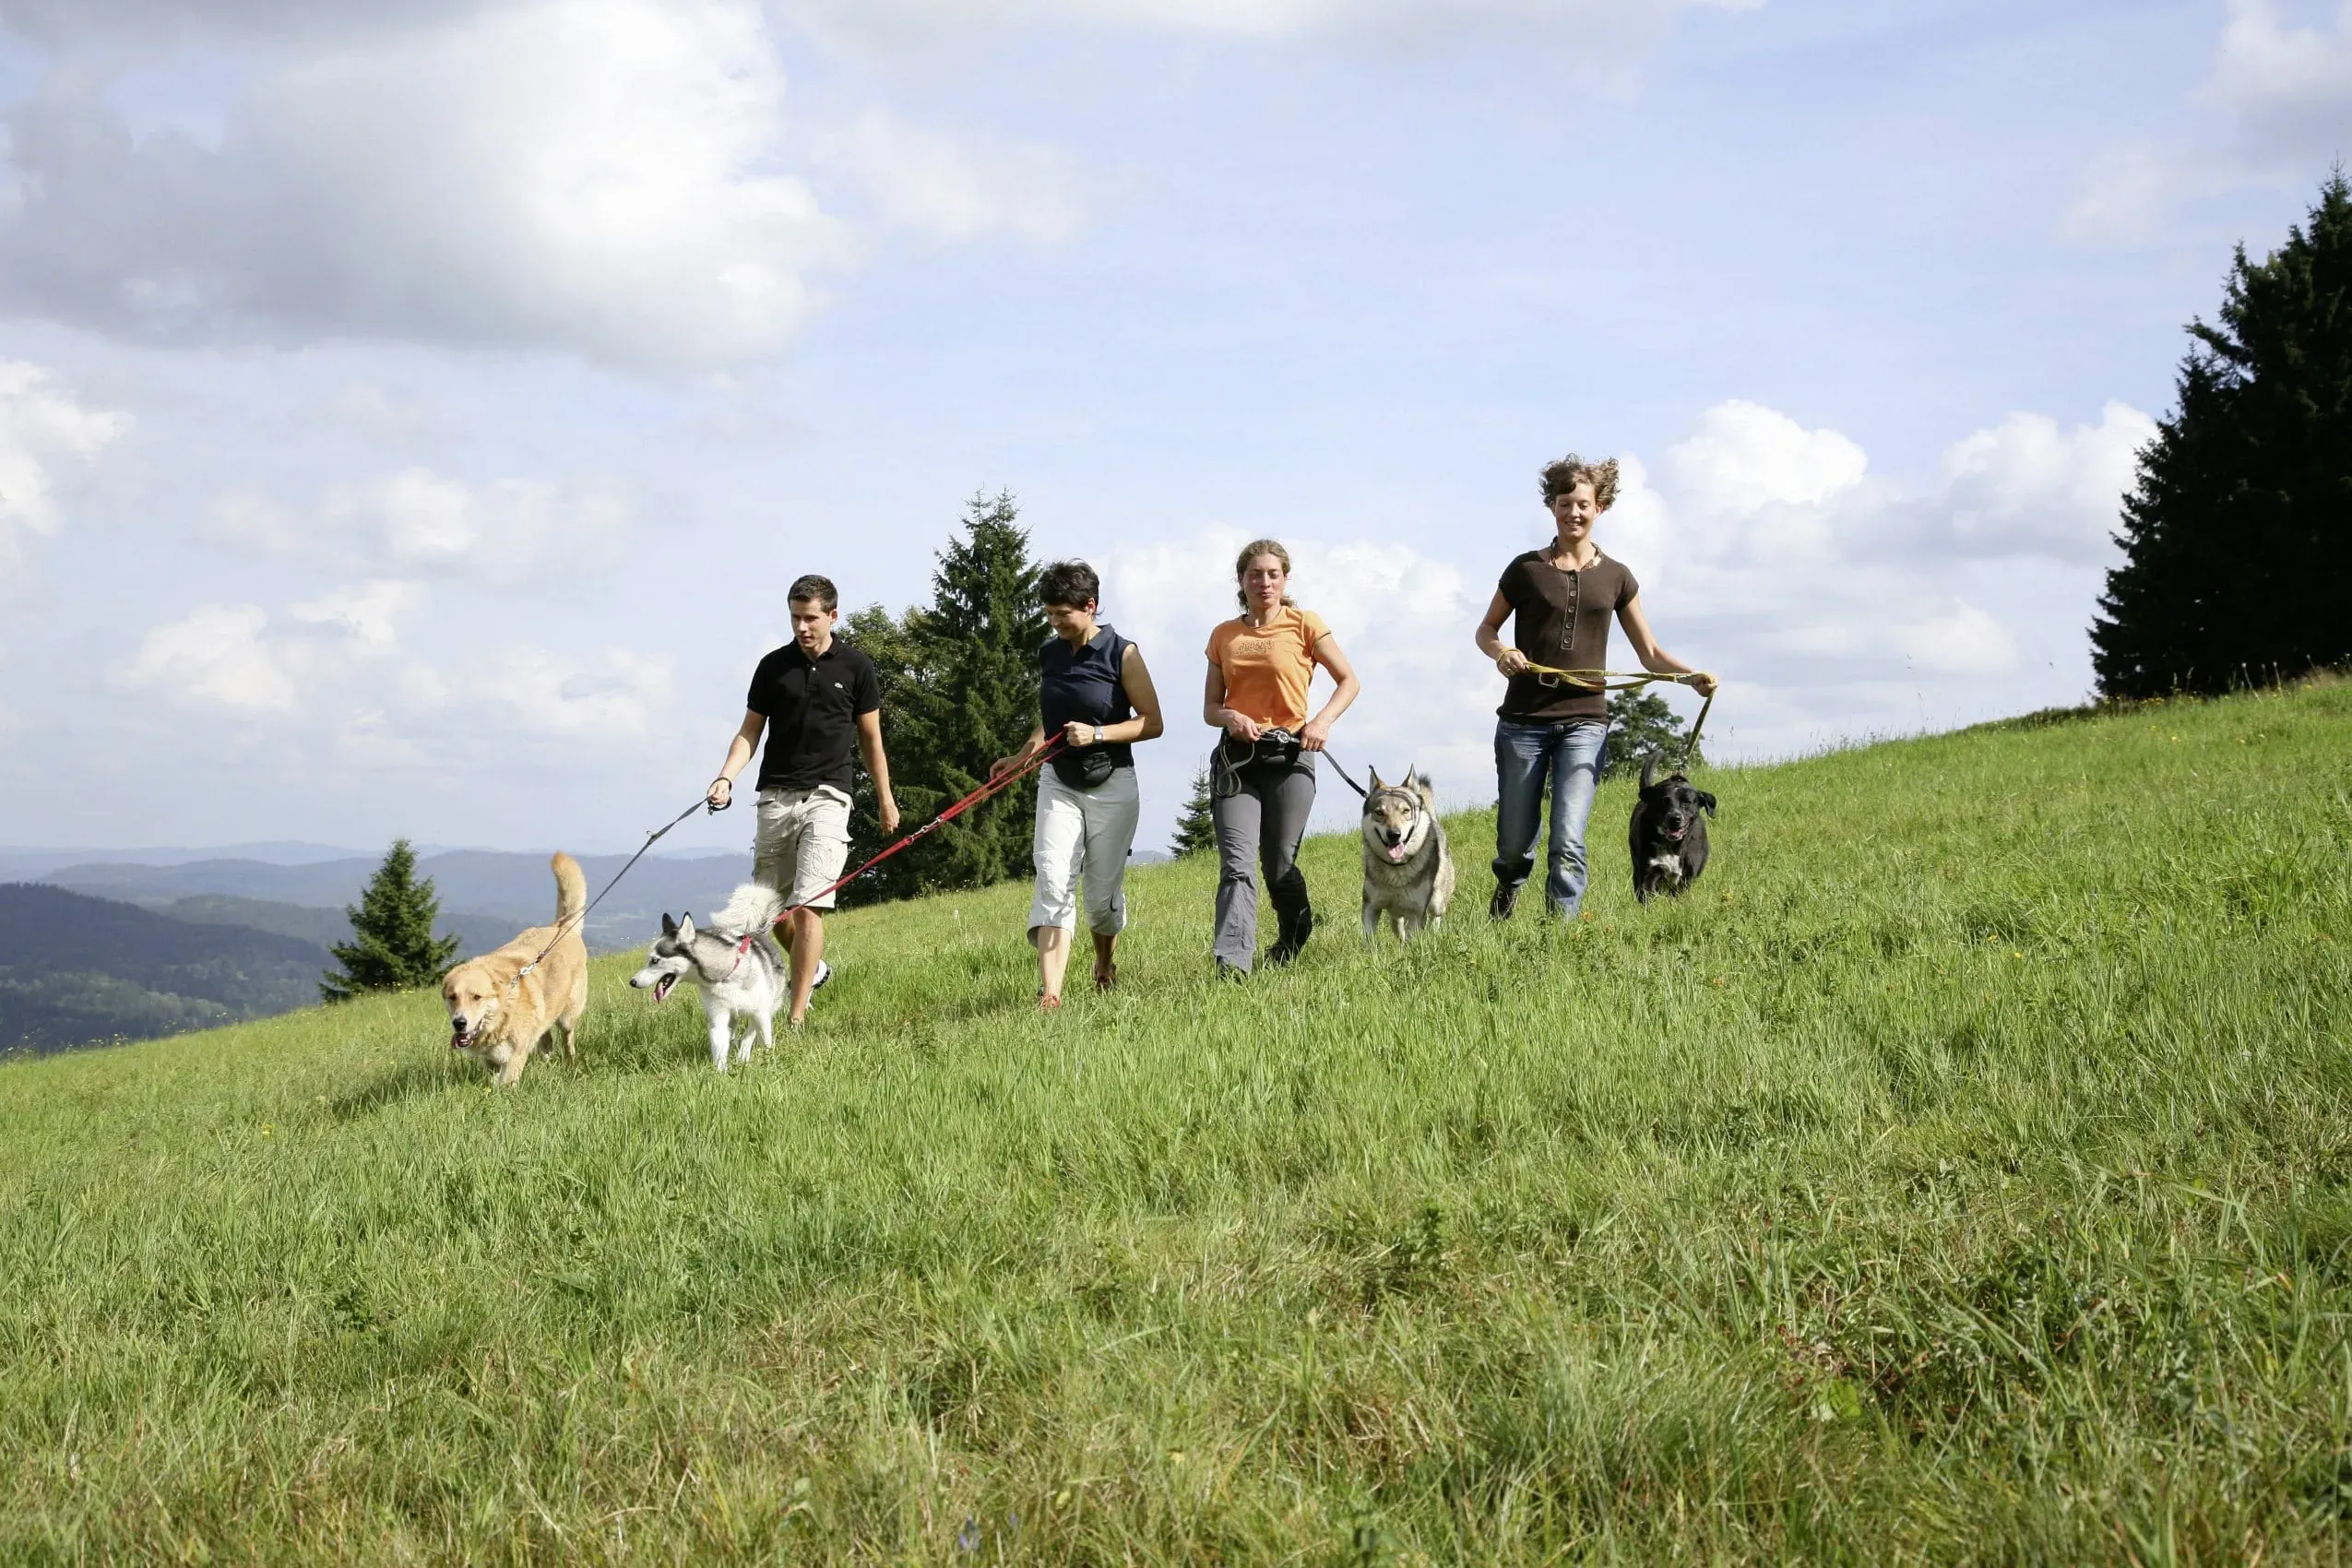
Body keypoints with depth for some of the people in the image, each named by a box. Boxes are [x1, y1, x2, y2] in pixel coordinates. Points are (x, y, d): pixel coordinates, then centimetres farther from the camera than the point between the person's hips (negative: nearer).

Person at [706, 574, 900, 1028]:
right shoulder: (773, 667, 5)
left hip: (827, 796, -3)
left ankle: (796, 1017, -12)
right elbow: (750, 731, 7)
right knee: (769, 906, 8)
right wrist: (727, 777, -10)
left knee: (807, 905, -14)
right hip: (776, 798, 3)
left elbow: (870, 738, 11)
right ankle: (813, 969, 37)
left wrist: (885, 798, 14)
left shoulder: (856, 667, 2)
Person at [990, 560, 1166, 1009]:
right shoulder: (1049, 654, 7)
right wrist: (1019, 758, 8)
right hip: (1058, 782, 3)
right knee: (1053, 882, -14)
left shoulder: (1122, 653, -8)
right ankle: (1049, 991, -24)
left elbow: (1152, 722, -8)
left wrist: (1098, 734, -19)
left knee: (1103, 892, 3)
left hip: (1112, 786, -3)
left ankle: (1104, 962, 36)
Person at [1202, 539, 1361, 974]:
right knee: (1236, 864, -14)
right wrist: (1230, 717, -10)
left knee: (1280, 867, 4)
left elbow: (1349, 681, 6)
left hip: (1288, 756, -2)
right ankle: (1232, 962, -23)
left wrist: (1323, 720, -11)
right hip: (1236, 758, 2)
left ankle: (1293, 938, 33)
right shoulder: (1223, 636, 12)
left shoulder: (1303, 624, 3)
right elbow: (1210, 707, 14)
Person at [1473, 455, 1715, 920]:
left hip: (1584, 721, 0)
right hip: (1523, 720, 0)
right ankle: (1509, 883, 42)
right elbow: (1486, 629, 13)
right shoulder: (1527, 569, 3)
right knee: (1514, 844, 8)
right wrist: (1500, 652, -11)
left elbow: (1649, 654, 10)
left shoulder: (1615, 577, 8)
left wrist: (1693, 676, -9)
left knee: (1568, 844, -13)